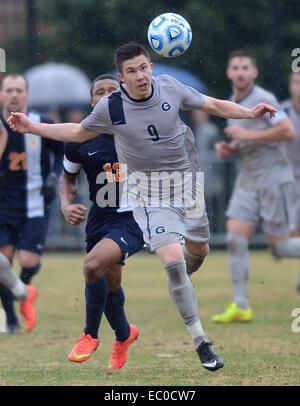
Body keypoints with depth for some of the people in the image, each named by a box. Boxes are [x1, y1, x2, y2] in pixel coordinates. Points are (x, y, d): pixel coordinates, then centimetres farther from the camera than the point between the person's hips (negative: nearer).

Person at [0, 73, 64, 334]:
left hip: (35, 205, -1)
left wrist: (53, 178, -6)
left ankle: (25, 290, 26)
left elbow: (62, 154, 9)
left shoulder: (43, 125, -4)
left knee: (28, 262, -11)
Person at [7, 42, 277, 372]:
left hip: (185, 181, 4)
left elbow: (213, 106, 4)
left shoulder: (170, 87, -10)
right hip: (149, 194, -4)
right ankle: (200, 341, -12)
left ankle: (178, 285, 54)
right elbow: (79, 132, 4)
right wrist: (32, 127, -4)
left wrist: (250, 113, -10)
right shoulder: (110, 108, -15)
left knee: (199, 251, 16)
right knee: (173, 260, -19)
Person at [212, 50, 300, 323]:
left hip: (274, 180, -7)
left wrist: (248, 135, -21)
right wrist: (228, 149, 6)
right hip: (248, 182, 7)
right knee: (235, 239, -6)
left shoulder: (263, 100, -12)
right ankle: (241, 307, -3)